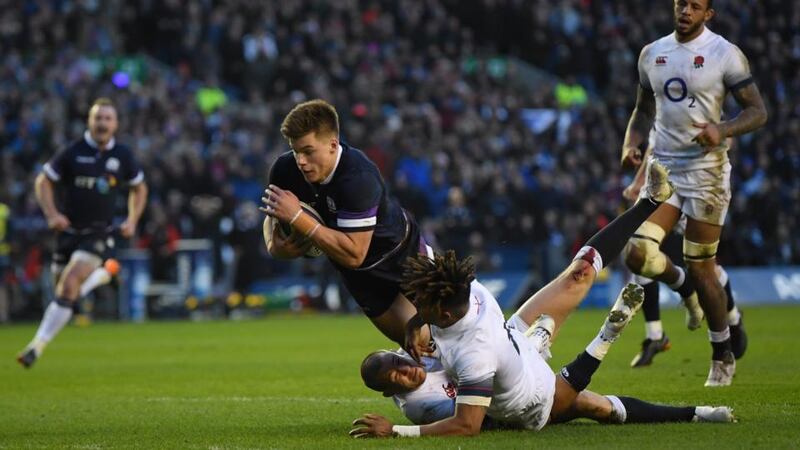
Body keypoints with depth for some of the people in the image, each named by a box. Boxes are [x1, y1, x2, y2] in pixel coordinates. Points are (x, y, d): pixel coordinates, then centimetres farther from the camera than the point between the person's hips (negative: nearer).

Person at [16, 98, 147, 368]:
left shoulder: (122, 156, 1)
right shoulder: (73, 153, -4)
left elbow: (139, 188, 17)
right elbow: (43, 181, 3)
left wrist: (132, 220, 4)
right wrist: (52, 214, -11)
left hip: (99, 234, -1)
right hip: (69, 232, 1)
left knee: (69, 283, -21)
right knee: (66, 289, 6)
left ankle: (38, 345, -22)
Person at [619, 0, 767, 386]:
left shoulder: (724, 54, -7)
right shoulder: (652, 53, 9)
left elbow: (757, 111, -6)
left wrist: (723, 130, -25)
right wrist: (631, 144, 1)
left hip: (706, 170, -4)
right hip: (663, 167, 4)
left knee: (700, 268, -1)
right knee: (637, 254, -13)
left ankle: (723, 357, 16)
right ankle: (682, 286, 22)